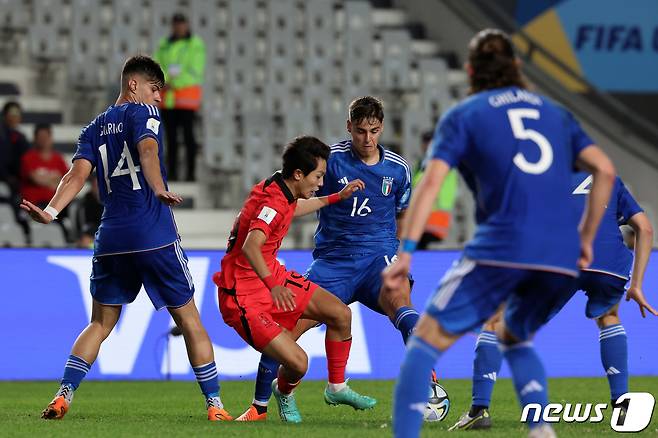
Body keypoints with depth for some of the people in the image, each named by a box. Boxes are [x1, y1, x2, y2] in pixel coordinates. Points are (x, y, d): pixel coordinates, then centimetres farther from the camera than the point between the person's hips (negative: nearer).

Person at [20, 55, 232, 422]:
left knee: (100, 323, 13)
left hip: (111, 238, 5)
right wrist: (159, 191, -34)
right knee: (190, 322, 4)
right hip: (156, 236, -5)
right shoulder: (144, 113, -1)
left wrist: (51, 211, -8)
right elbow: (147, 149, -21)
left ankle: (64, 395, -2)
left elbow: (78, 174, 0)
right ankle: (215, 405, 4)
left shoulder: (94, 128, 15)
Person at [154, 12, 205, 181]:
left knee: (187, 133, -9)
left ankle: (191, 173, -9)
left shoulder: (196, 45, 1)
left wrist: (173, 83, -12)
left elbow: (195, 71, -7)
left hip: (187, 94, -4)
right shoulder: (164, 44, 15)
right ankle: (171, 172, 5)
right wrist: (164, 81, -11)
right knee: (171, 135, 3)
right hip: (167, 97, 4)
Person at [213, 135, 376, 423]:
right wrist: (273, 286, -51)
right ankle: (284, 392, 18)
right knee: (297, 363, -19)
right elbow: (250, 246, -41)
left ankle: (337, 388, 23)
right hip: (244, 296, -10)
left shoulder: (280, 189, 5)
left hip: (273, 278, 10)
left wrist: (336, 197, 36)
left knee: (340, 314, 4)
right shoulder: (273, 201, -25)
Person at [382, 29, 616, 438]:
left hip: (501, 248, -4)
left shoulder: (462, 116, 11)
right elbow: (605, 169, 12)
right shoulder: (556, 113, 23)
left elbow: (432, 181, -3)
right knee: (515, 338, 29)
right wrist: (586, 238, 17)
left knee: (426, 341, 3)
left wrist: (405, 251, -9)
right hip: (561, 258, 5)